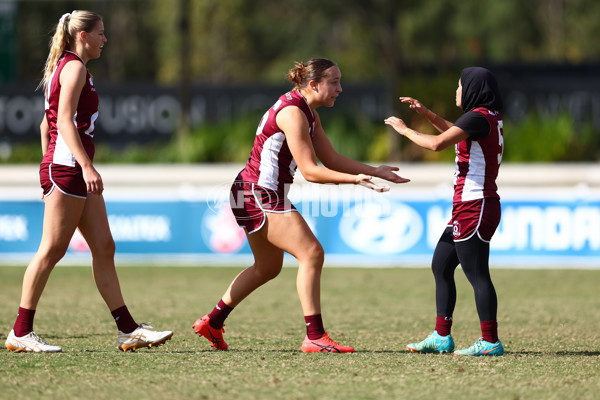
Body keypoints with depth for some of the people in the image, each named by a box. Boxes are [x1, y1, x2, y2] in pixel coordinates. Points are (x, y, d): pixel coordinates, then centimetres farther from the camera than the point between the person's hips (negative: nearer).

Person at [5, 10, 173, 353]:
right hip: (67, 167, -10)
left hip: (73, 171, 10)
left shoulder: (64, 67, 20)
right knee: (52, 250, -8)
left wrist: (49, 170, 23)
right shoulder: (74, 67, -9)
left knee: (104, 248, 6)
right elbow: (65, 121, -19)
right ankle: (20, 333, -5)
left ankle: (128, 330, 6)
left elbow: (47, 124, 23)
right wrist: (86, 166, -25)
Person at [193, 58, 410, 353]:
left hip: (254, 195, 11)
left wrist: (374, 171, 6)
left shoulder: (308, 112, 11)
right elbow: (309, 171, -23)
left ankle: (211, 323, 29)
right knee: (311, 253, -15)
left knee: (268, 267, 20)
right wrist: (354, 179, -27)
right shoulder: (292, 112, -20)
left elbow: (331, 158, 14)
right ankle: (315, 338, -16)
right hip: (259, 194, -11)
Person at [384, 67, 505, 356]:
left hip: (474, 207, -10)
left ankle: (490, 342, -8)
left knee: (477, 274, -9)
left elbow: (437, 143, -20)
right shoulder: (489, 119, 15)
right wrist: (426, 113, 29)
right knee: (441, 266, 15)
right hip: (468, 206, 10)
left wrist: (404, 130, -6)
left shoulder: (479, 117, -15)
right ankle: (441, 337, 18)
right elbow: (456, 134, 34)